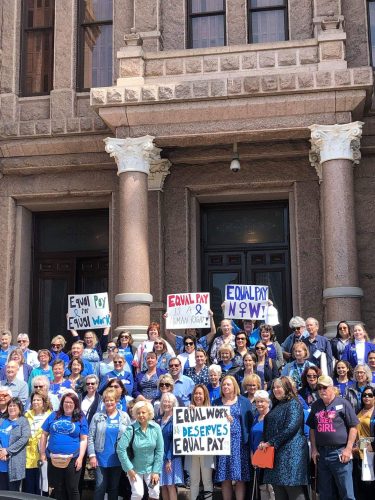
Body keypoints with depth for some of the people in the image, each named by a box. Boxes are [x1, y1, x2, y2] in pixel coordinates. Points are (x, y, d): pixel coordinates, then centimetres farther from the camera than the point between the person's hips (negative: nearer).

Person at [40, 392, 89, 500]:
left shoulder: (81, 418, 3)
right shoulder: (54, 416, 9)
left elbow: (84, 439, 0)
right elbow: (44, 435, 13)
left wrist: (80, 457, -8)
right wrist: (42, 453, 7)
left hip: (72, 459, -2)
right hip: (53, 459, 2)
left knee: (72, 489, 2)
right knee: (58, 489, 11)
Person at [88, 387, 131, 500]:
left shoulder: (125, 416, 3)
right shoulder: (97, 416, 1)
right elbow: (90, 438, 0)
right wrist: (92, 455, -8)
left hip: (118, 459, 1)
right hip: (101, 459, -1)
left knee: (114, 487, 11)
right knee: (100, 487, -1)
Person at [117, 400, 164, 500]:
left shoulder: (156, 428, -10)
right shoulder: (131, 429, -18)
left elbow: (160, 450, -6)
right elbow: (120, 449, -19)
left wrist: (156, 471, -8)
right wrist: (129, 469, -16)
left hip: (151, 467, 2)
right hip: (135, 468, -2)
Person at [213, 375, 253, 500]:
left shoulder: (244, 401, 7)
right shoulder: (216, 403, 14)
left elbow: (250, 422, 1)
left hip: (239, 442, -2)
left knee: (239, 477, -4)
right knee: (224, 477, 1)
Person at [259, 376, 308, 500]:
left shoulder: (293, 404, -6)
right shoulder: (276, 405, 21)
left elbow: (291, 427, -17)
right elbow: (268, 428, 25)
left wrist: (271, 442, -15)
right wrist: (264, 442, 5)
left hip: (290, 451, -9)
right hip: (275, 452, 9)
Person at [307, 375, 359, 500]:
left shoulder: (343, 403, -4)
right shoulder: (315, 406, 11)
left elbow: (353, 427, -4)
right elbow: (312, 429, 17)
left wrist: (348, 449, -10)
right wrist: (314, 449, 8)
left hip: (339, 452, -5)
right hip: (321, 452, 5)